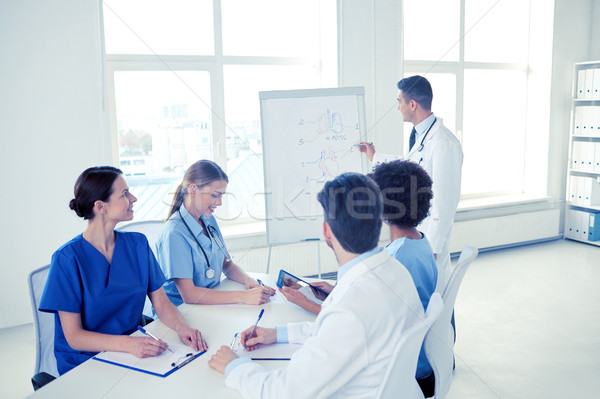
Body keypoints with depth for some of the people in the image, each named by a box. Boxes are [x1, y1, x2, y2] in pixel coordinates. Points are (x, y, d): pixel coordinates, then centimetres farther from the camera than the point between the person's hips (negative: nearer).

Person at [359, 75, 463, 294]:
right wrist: (376, 157, 35)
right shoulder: (419, 135, 8)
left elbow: (446, 202, -23)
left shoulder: (444, 144, -23)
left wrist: (432, 247, -20)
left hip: (429, 236, -9)